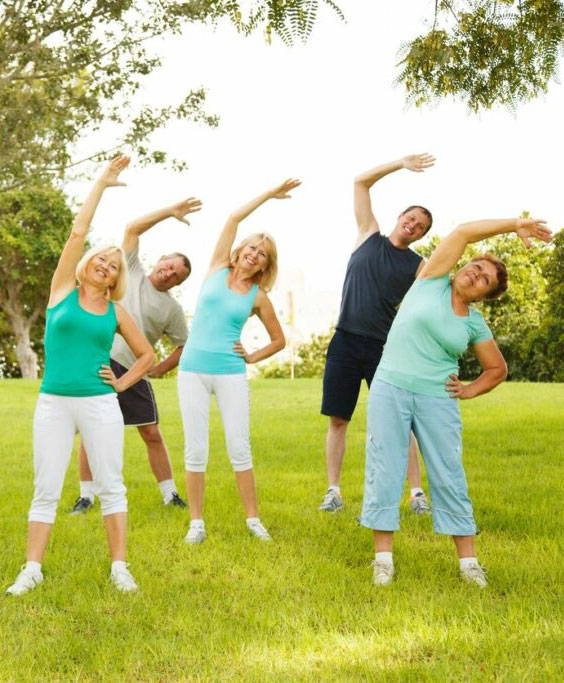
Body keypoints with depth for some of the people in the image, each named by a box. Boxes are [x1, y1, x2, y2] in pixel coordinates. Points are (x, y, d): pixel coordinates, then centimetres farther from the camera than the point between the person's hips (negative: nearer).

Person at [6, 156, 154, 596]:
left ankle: (119, 567, 9)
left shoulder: (116, 312, 7)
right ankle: (32, 569, 7)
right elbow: (78, 233, -3)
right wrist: (101, 184, 0)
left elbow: (147, 355, 19)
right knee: (46, 489, 2)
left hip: (100, 404, 1)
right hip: (53, 403, -1)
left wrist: (122, 383, 4)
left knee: (111, 486, 2)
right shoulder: (63, 290, 4)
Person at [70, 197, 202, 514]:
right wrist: (170, 211, -5)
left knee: (152, 434, 1)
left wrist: (158, 369, 2)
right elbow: (133, 229, 2)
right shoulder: (132, 273, 9)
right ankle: (86, 496, 12)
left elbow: (186, 346, 12)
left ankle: (170, 493, 12)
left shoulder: (172, 309, 7)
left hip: (133, 372, 0)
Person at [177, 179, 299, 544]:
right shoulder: (218, 269, 6)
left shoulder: (258, 297, 6)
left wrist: (251, 357, 3)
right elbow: (234, 219, 1)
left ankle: (253, 519, 10)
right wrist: (270, 194, 5)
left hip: (231, 374, 0)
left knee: (240, 448, -1)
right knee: (196, 449, 0)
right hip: (192, 370, 0)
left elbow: (280, 340, 16)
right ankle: (197, 522, 8)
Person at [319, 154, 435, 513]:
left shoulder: (419, 266, 8)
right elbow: (361, 183, 6)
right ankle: (334, 491, 10)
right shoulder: (370, 237, 10)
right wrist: (401, 164, -2)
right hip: (346, 342, 1)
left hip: (384, 347, -1)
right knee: (338, 420, 2)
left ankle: (417, 491, 5)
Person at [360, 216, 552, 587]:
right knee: (385, 471, -2)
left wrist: (470, 391, 3)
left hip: (437, 399, 2)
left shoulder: (475, 324, 7)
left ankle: (469, 560, 8)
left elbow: (498, 369, 19)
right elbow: (464, 232, -7)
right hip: (390, 389, -2)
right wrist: (516, 224, -8)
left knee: (449, 476, 2)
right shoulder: (431, 281, 1)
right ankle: (384, 557, 5)